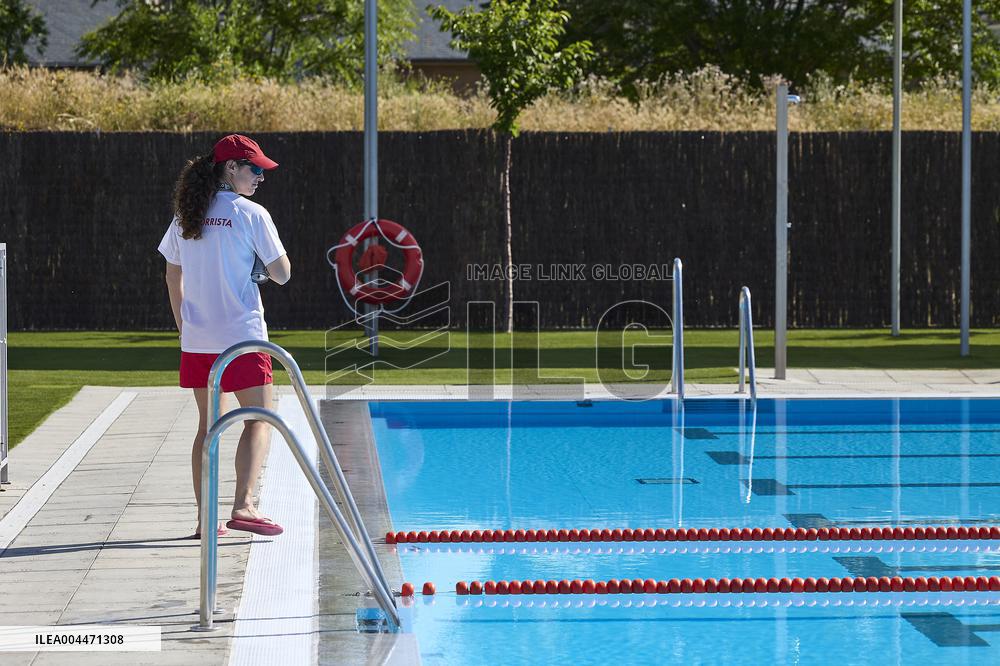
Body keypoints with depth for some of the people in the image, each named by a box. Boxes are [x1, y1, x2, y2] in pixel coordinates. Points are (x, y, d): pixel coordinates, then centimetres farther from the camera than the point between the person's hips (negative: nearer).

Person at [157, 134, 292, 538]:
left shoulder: (186, 216, 9)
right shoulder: (251, 214, -8)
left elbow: (173, 276, 16)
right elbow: (281, 274, -7)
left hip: (196, 339, 6)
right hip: (242, 336, -6)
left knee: (208, 425, 12)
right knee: (258, 421, 2)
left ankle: (205, 518, 10)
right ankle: (243, 505, -14)